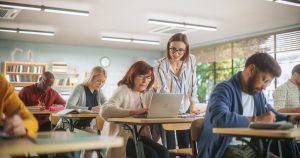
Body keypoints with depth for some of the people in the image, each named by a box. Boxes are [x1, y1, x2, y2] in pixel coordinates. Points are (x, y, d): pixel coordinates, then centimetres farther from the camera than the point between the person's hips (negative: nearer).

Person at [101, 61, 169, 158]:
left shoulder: (147, 93, 13)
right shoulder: (123, 90, -8)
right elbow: (105, 111, -26)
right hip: (122, 138, -6)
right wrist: (134, 111, -34)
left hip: (139, 136, 6)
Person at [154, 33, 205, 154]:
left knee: (185, 146, 4)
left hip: (184, 110, 3)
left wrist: (193, 106, -7)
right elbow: (164, 91, -21)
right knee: (170, 148, -5)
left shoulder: (191, 60, -4)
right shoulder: (161, 65, -14)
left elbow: (193, 85, 1)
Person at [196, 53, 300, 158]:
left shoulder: (258, 94, 12)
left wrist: (288, 119, 9)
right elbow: (219, 118, -33)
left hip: (249, 148, 8)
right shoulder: (224, 89, -13)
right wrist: (257, 119, -25)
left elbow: (272, 115, 31)